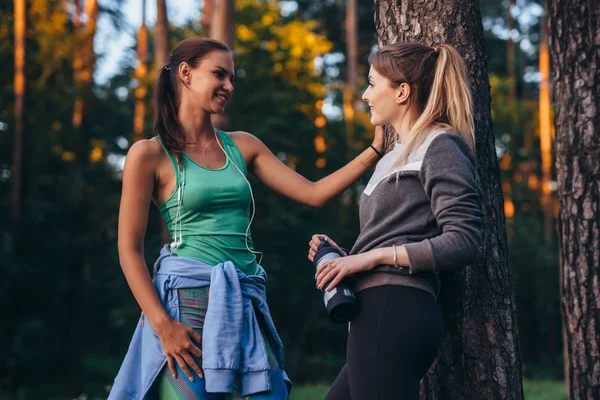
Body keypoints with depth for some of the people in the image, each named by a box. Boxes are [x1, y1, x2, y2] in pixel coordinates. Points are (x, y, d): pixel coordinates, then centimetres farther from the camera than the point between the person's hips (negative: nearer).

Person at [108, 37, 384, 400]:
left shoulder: (242, 146, 14)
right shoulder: (150, 155, -1)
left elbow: (313, 193, 10)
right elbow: (130, 250, -5)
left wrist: (375, 150, 2)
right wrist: (162, 325, -14)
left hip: (246, 305, 5)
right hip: (187, 301, -5)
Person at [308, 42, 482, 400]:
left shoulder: (440, 146, -3)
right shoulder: (397, 155, 26)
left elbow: (463, 242, -14)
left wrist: (375, 256, -14)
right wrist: (343, 254, 8)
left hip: (395, 311, -10)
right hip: (382, 314, 10)